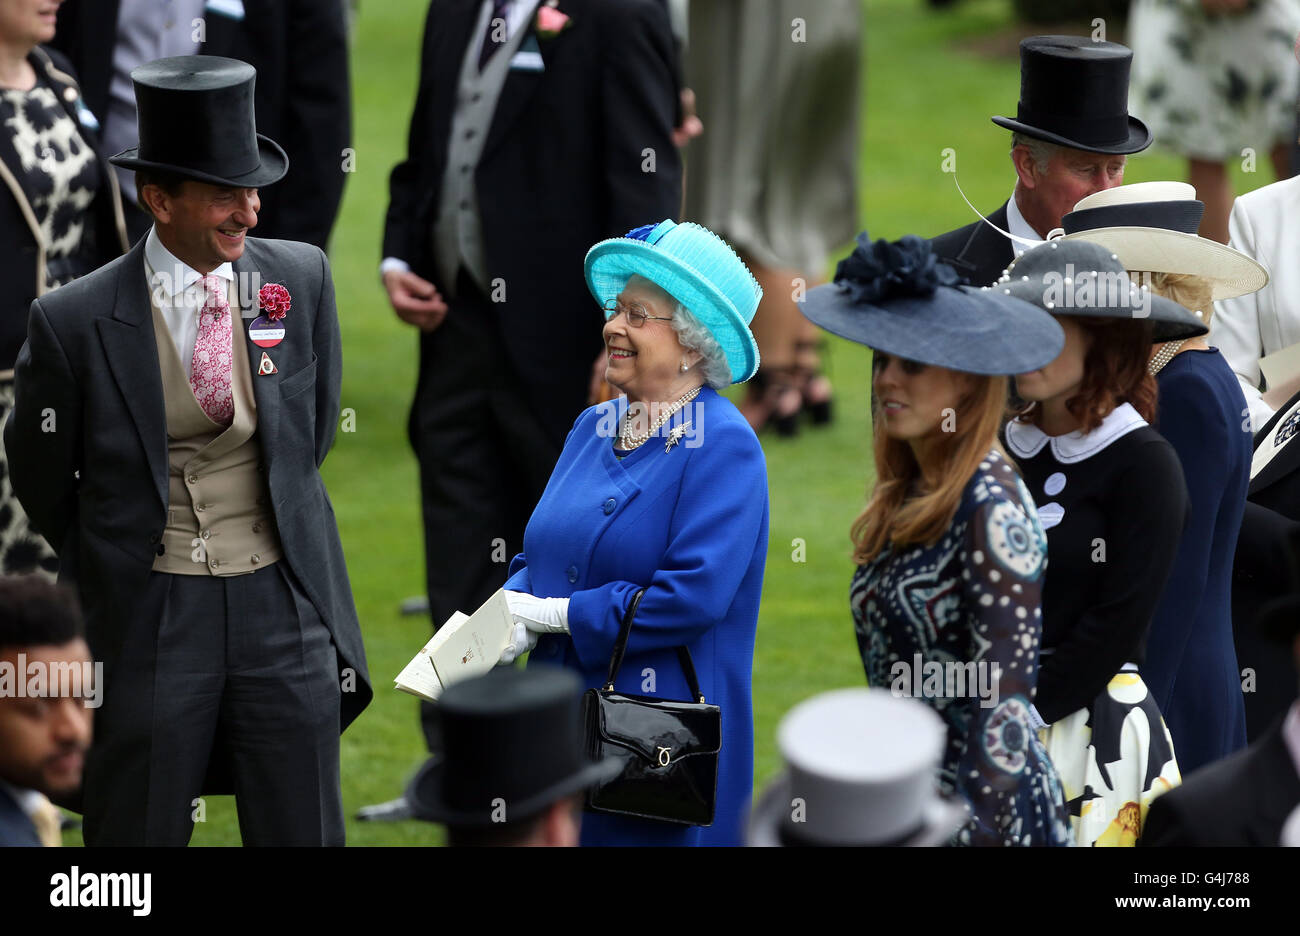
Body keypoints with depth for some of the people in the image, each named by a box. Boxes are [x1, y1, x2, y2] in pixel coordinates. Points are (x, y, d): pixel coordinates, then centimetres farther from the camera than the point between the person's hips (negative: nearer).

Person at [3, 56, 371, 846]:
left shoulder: (301, 281, -1)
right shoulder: (76, 322, -10)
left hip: (281, 603, 3)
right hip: (148, 616, -2)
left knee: (303, 833, 8)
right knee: (138, 838, 6)